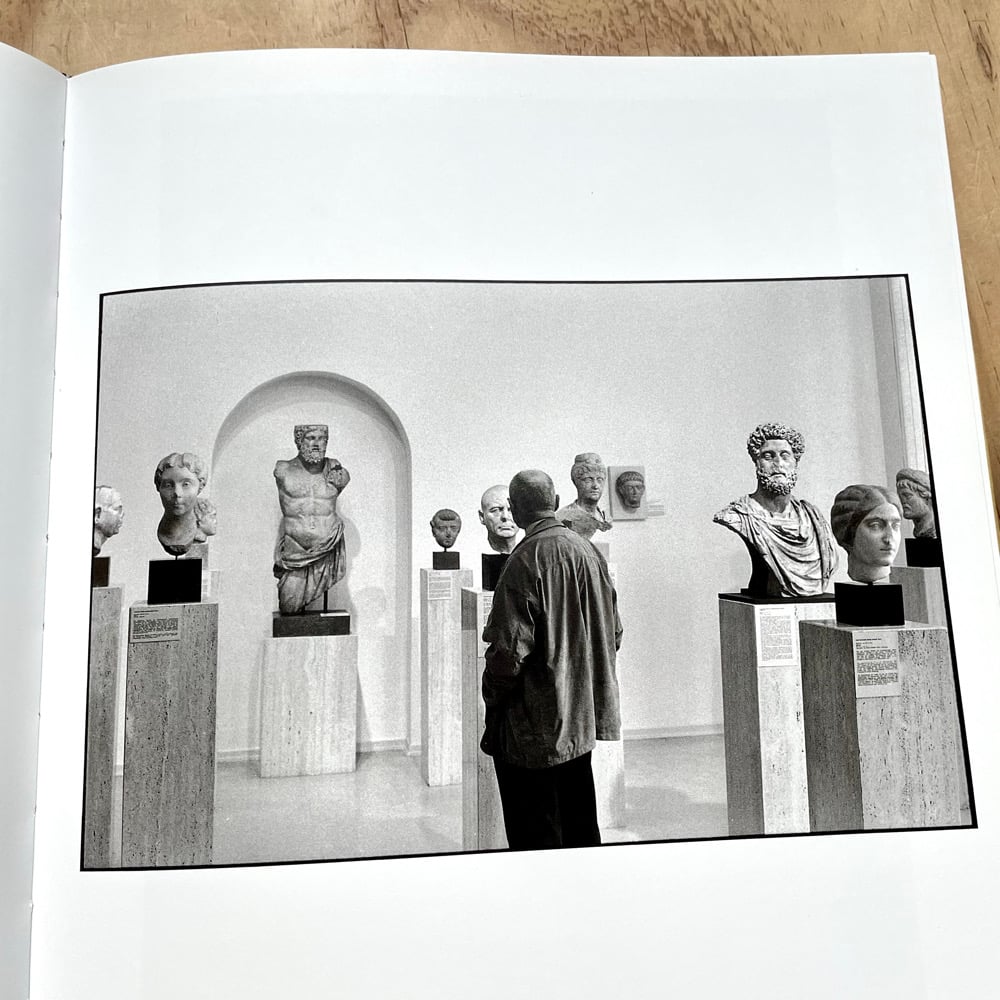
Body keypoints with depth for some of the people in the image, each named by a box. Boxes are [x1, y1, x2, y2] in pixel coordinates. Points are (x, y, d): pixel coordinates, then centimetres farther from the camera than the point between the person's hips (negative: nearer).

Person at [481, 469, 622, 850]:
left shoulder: (526, 560, -19)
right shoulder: (589, 551, 3)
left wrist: (492, 704, -6)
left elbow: (509, 650, -21)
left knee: (535, 837, 8)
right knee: (581, 828, 21)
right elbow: (613, 633, 11)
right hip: (584, 718, 8)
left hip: (534, 729, -8)